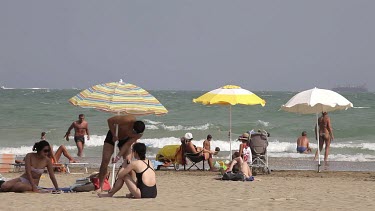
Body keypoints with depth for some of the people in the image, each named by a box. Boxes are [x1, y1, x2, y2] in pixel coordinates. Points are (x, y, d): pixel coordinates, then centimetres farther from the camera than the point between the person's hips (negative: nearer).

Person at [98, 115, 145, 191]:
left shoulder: (139, 133, -24)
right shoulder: (126, 120, -37)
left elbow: (128, 144, -21)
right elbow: (110, 120, -25)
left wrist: (118, 156, -27)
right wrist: (114, 135, -24)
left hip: (125, 140, 2)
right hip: (113, 136, -2)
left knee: (128, 161, -13)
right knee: (105, 160, -11)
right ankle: (100, 187, -6)